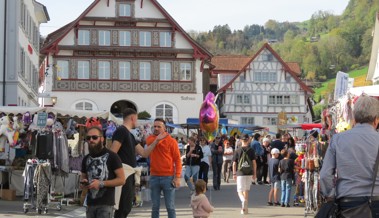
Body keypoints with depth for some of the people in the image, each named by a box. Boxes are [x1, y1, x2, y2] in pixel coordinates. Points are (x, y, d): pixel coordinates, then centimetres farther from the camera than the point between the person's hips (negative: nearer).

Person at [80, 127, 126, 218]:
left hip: (106, 203, -6)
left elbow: (121, 179, -8)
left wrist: (101, 183, -17)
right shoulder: (86, 159, 13)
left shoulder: (111, 156, -5)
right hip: (90, 203, 6)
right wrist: (83, 183, 0)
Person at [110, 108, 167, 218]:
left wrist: (157, 140, 13)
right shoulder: (121, 131, -10)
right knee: (123, 208, -10)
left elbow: (144, 153, 20)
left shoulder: (129, 135, 19)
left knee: (126, 207, 14)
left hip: (130, 176, 10)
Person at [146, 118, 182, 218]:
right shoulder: (150, 139, 6)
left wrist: (177, 177, -9)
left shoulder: (171, 141, -1)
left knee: (170, 207, 1)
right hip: (154, 177, 3)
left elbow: (177, 159, -3)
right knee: (155, 207, 8)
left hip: (168, 177, -2)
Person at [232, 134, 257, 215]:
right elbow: (254, 162, 0)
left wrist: (234, 174, 8)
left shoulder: (238, 151, -3)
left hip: (240, 173, -2)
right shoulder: (251, 150, 0)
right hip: (249, 173, 2)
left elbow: (234, 163, -1)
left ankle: (243, 200, -33)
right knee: (246, 190, 15)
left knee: (240, 191, 0)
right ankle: (245, 208, 18)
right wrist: (254, 173, 8)